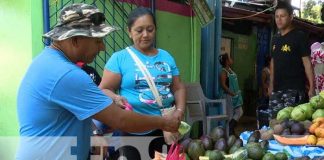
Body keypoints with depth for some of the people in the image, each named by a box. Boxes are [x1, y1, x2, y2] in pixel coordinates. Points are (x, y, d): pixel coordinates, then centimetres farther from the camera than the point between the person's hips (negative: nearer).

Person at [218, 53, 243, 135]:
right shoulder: (223, 72, -14)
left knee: (240, 112, 9)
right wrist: (232, 94, -22)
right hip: (228, 96, -9)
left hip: (234, 96, 9)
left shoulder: (230, 70, 13)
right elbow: (223, 85, -22)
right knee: (230, 115, -1)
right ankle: (229, 131, 9)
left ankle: (230, 129, 17)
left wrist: (237, 93, 11)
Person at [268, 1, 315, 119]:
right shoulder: (275, 39, 14)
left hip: (294, 89, -6)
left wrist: (311, 87, -15)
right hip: (276, 89, 6)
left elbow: (306, 62, -8)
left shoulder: (299, 36, -4)